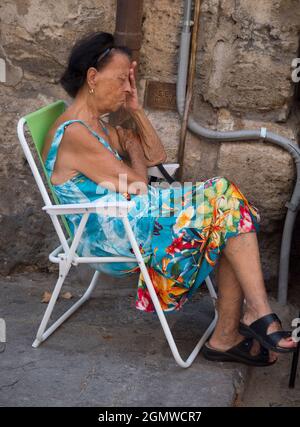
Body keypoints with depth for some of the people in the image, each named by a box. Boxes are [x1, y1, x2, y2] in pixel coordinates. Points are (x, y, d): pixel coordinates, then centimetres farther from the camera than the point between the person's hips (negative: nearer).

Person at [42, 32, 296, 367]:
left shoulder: (100, 125, 17)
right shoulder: (73, 133, -16)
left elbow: (157, 157, 20)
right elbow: (136, 187, -16)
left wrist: (136, 110, 11)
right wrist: (133, 148, 4)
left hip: (129, 220, 10)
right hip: (113, 235, -10)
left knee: (229, 214, -9)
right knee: (222, 197, -18)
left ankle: (227, 337, -10)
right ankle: (259, 314, -13)